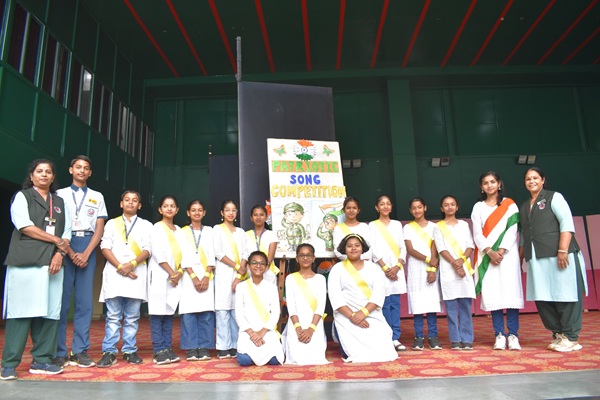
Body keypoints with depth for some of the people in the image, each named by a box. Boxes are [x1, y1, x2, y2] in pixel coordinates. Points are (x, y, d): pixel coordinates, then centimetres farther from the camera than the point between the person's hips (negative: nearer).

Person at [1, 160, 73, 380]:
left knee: (49, 311, 2)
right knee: (21, 311, -5)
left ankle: (41, 360, 9)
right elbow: (25, 227, -6)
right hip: (25, 262, -4)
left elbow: (66, 232, 12)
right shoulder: (22, 196, 7)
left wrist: (59, 253, -5)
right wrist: (57, 241, -5)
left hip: (52, 263, 4)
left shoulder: (59, 202, 19)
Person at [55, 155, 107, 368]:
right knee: (61, 299, -3)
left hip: (88, 250, 2)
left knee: (85, 301, 1)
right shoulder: (60, 194, 9)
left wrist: (86, 254, -5)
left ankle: (80, 350, 6)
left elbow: (100, 228, 8)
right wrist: (70, 253, -9)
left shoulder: (97, 197, 14)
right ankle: (59, 352, 3)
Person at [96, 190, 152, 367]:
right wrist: (119, 266, -9)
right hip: (114, 272, 0)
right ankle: (109, 352, 2)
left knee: (132, 316, 2)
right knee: (113, 315, -2)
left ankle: (130, 351, 9)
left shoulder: (146, 225, 13)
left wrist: (131, 264, -13)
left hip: (136, 273, 0)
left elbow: (147, 249, 3)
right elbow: (105, 247, 5)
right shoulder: (112, 223, 15)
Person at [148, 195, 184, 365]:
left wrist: (180, 272, -6)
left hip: (176, 277, 5)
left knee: (169, 313, 6)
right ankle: (159, 351, -3)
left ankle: (168, 348, 9)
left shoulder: (179, 230, 16)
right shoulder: (157, 227, -1)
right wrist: (171, 273, -10)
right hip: (160, 275, -5)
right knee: (157, 313, -5)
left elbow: (183, 253, 10)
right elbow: (158, 253, -9)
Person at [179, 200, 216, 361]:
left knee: (206, 313, -2)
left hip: (206, 276, 1)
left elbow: (211, 255, 5)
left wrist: (206, 276, -7)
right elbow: (184, 257, 0)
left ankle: (204, 348, 5)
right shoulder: (183, 232, 8)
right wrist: (194, 277, -9)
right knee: (189, 312, -5)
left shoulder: (209, 231, 12)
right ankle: (191, 348, 3)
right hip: (189, 276, -1)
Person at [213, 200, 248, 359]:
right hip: (223, 274, -3)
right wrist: (237, 267, -8)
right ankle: (223, 347, 1)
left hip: (239, 275, 4)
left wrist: (239, 276, -6)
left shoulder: (240, 232, 15)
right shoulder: (217, 229, 4)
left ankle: (235, 346, 9)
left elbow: (244, 255, 7)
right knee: (223, 310, -4)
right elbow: (218, 253, -6)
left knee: (237, 310, 3)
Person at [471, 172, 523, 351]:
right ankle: (499, 335, 2)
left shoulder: (509, 204, 9)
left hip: (508, 254, -1)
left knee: (511, 292, -5)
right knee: (493, 294, -3)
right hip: (487, 256, 1)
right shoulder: (478, 207, 12)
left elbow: (512, 230, -2)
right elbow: (477, 234, 2)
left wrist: (501, 250, -14)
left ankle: (513, 335, 0)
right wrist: (490, 252, -12)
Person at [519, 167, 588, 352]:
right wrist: (522, 255, 11)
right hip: (536, 259, 6)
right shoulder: (524, 207, 19)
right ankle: (559, 334, 17)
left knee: (565, 295, -1)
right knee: (542, 298, 5)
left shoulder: (554, 197, 3)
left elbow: (567, 223, -8)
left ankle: (571, 338, 9)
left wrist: (563, 250, -17)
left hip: (558, 256, -6)